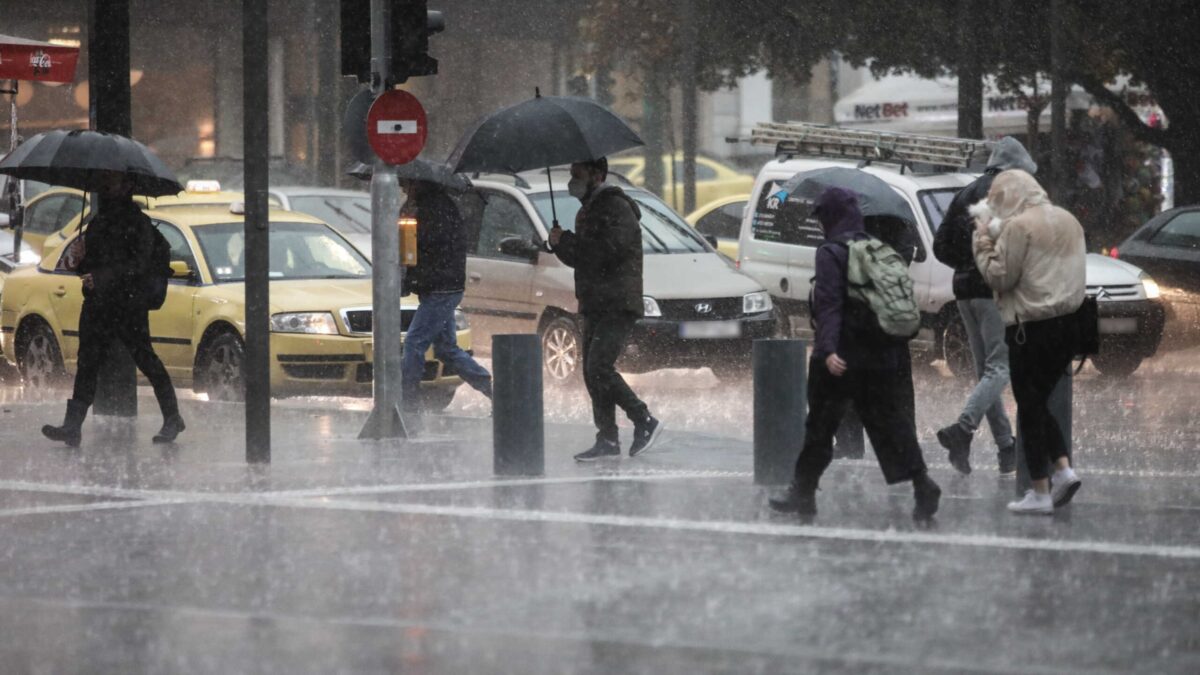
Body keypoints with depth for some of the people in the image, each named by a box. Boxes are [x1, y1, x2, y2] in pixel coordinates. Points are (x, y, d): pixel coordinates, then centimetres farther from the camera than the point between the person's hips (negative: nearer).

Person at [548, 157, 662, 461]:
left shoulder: (615, 207, -10)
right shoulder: (589, 210, 21)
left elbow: (609, 249, -24)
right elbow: (579, 257, 24)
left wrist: (566, 242, -16)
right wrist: (561, 244, 2)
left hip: (618, 305, -10)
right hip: (595, 306, 10)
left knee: (600, 368, -18)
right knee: (593, 371, 6)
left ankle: (645, 422, -9)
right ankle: (607, 439, 9)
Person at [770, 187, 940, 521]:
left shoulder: (832, 253, -9)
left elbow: (829, 304, -19)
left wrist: (828, 349, -27)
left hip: (842, 358, -6)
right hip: (885, 356, 6)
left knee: (820, 425, 6)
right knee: (890, 422, 5)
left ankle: (803, 493, 13)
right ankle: (922, 483, -11)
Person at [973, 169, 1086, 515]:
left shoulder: (1018, 226, -13)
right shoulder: (1068, 221, 12)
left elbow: (1000, 277, -13)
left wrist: (984, 245, -1)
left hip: (1031, 327, -8)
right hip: (1067, 322, 8)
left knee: (1030, 408, 2)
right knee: (1040, 402, 19)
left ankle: (1040, 493, 3)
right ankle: (1064, 469, 4)